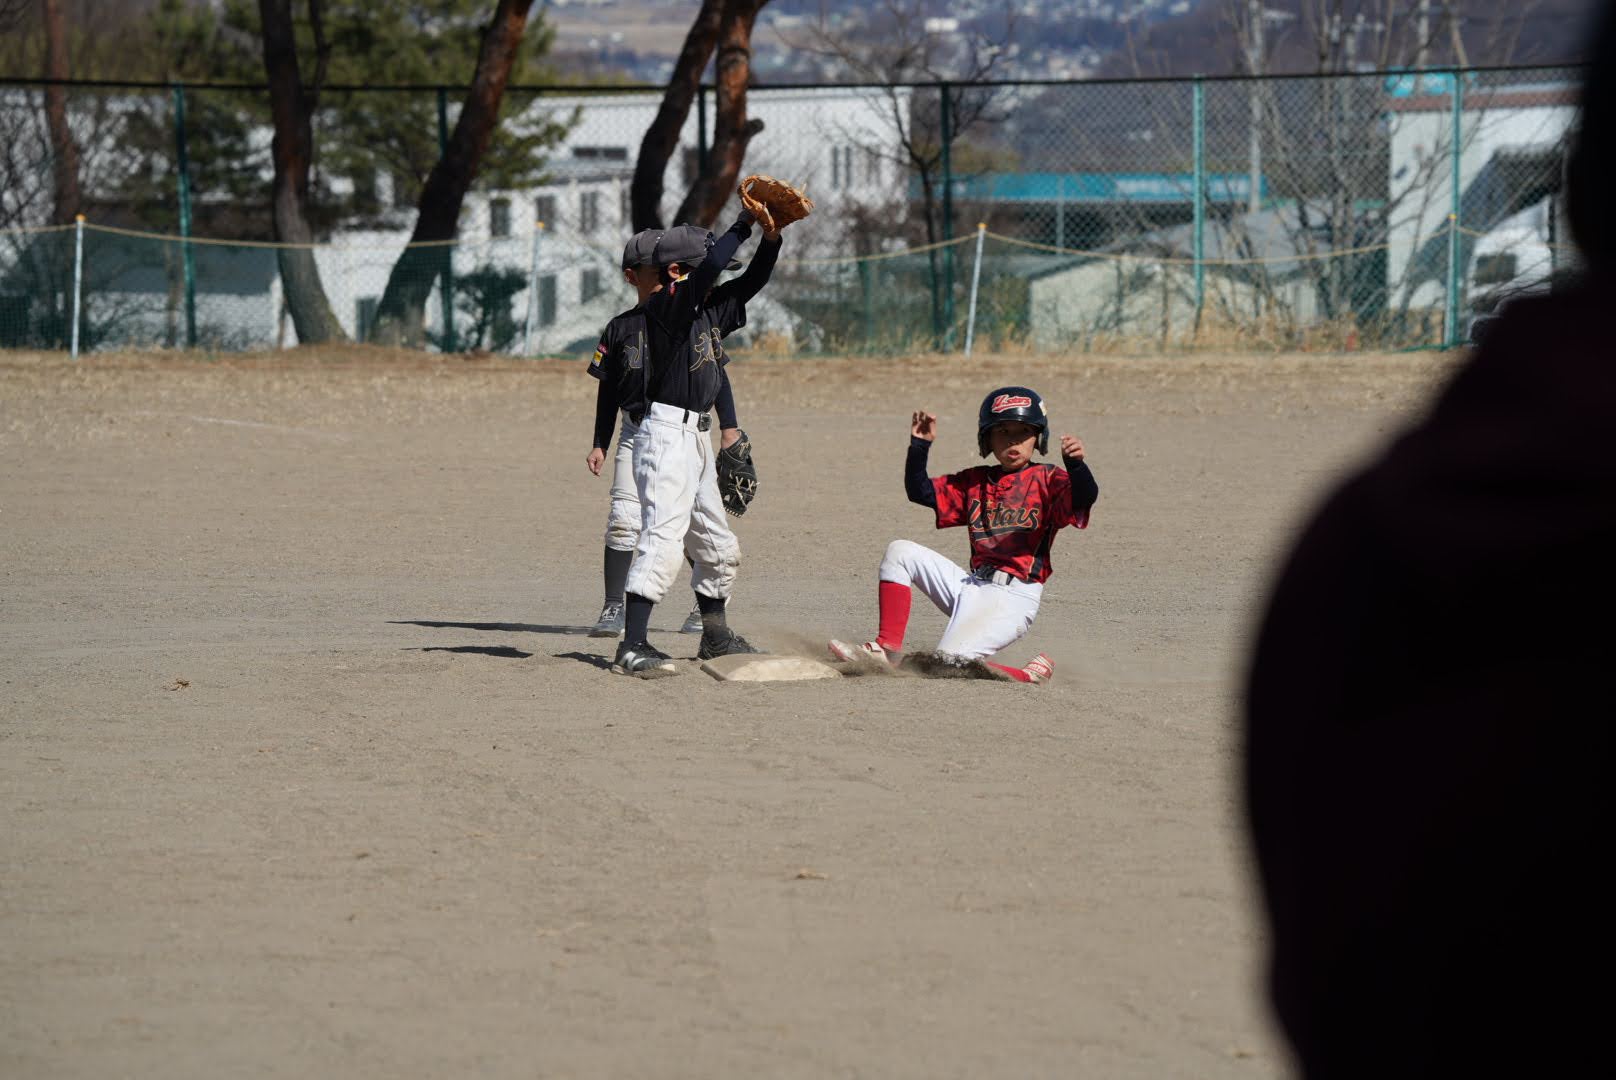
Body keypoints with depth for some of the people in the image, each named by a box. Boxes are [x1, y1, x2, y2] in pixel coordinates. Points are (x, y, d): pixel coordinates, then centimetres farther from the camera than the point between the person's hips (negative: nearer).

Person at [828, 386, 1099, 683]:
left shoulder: (1046, 480, -1)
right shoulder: (975, 481, 17)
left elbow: (1084, 497, -20)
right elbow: (920, 492, 15)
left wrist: (1075, 464, -41)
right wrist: (919, 446, 0)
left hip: (1014, 598, -7)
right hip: (972, 587, 7)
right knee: (901, 552, 1)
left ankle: (1031, 675, -1)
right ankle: (886, 650, -1)